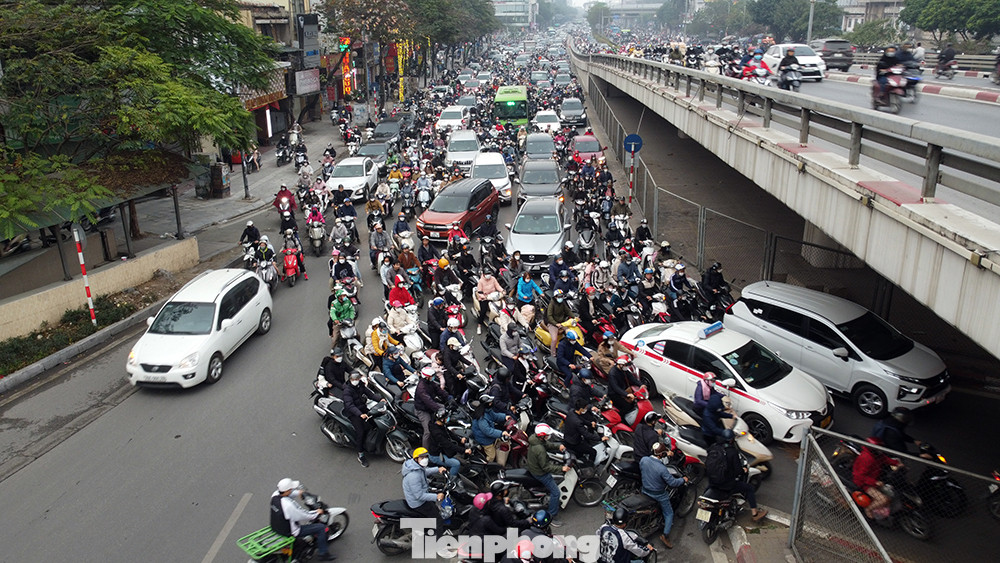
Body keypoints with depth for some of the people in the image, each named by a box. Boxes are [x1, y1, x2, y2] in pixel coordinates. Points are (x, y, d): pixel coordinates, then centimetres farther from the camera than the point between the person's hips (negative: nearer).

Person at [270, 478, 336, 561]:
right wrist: (317, 512, -6)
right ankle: (323, 554, 13)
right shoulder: (289, 505, -36)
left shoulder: (275, 494, -12)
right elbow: (305, 515, -23)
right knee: (321, 527, -4)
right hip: (290, 532, -9)